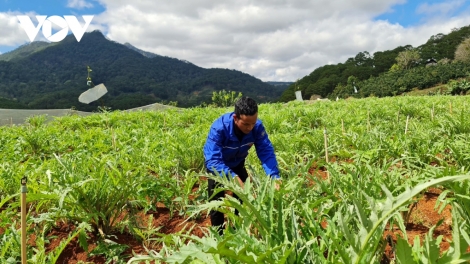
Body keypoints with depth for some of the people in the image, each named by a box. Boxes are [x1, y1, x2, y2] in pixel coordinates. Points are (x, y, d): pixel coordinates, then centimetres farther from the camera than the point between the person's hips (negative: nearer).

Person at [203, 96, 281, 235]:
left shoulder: (257, 126, -30)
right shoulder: (219, 128, -41)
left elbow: (266, 151, -29)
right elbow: (212, 160, -46)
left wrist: (275, 177, -45)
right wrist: (233, 178, -59)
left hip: (237, 164, 4)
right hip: (217, 165, -3)